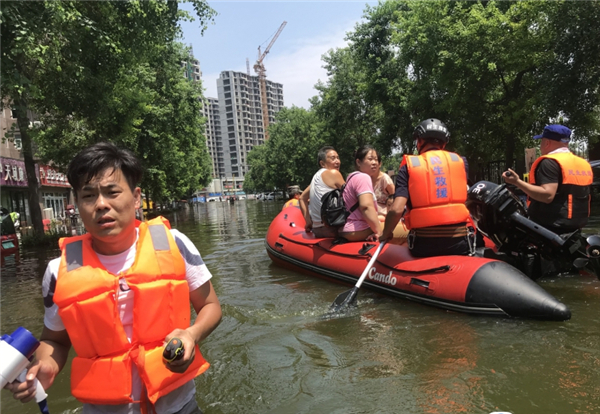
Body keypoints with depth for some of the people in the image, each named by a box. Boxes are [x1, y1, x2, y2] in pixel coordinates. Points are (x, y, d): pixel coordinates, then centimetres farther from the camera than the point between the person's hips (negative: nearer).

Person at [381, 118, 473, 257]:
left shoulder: (408, 167, 1)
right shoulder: (461, 161, 8)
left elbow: (396, 209, -11)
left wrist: (385, 234, 6)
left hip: (424, 243, -1)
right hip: (459, 241, 2)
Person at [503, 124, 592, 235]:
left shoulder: (550, 162, -15)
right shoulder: (584, 163, 14)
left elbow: (547, 195, -27)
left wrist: (517, 182, -27)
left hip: (551, 226, -10)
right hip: (575, 225, 10)